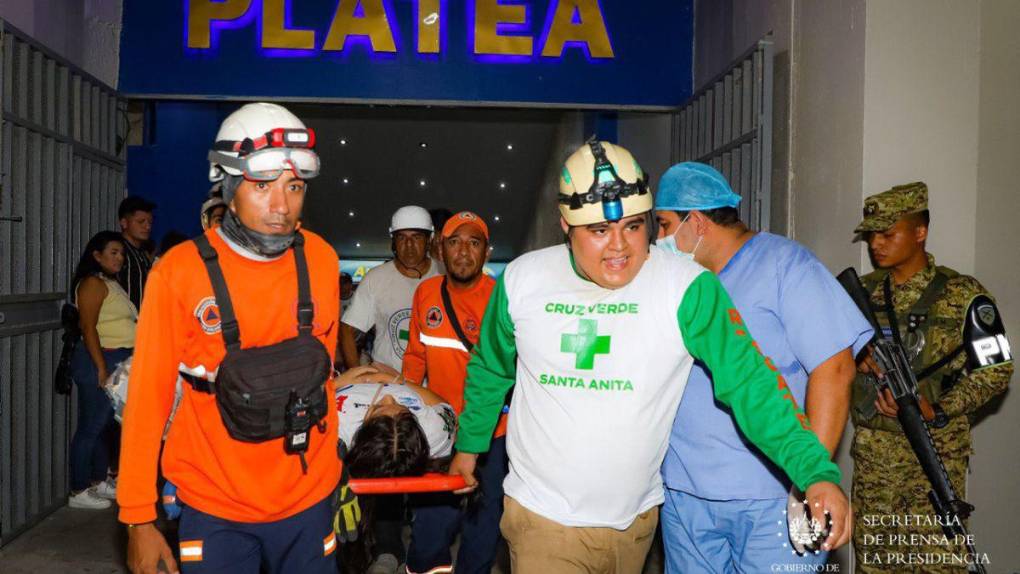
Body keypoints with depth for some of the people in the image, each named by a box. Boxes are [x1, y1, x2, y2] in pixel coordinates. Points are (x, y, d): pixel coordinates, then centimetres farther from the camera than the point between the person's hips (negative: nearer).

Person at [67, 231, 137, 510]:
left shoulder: (112, 284, 17)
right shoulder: (93, 283, -11)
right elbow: (88, 327, -18)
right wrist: (101, 368, -21)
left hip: (117, 361, 9)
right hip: (99, 360, -9)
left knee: (105, 426, 15)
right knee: (91, 427, -5)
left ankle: (98, 481, 25)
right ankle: (79, 492, 2)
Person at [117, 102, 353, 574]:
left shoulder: (321, 260, -4)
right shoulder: (180, 272, -14)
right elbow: (149, 395, -8)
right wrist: (138, 518, -6)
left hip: (308, 502, 3)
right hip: (215, 508, -2)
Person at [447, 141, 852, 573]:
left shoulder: (687, 287, -15)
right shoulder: (521, 279, -6)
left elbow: (748, 381, -19)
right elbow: (490, 370, 9)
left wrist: (816, 472, -29)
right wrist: (469, 443, 18)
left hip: (635, 519, 1)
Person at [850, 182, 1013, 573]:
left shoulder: (962, 294, -5)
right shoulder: (863, 291, 7)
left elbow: (995, 369, -5)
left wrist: (938, 411, -16)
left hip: (936, 453, -4)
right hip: (873, 452, 4)